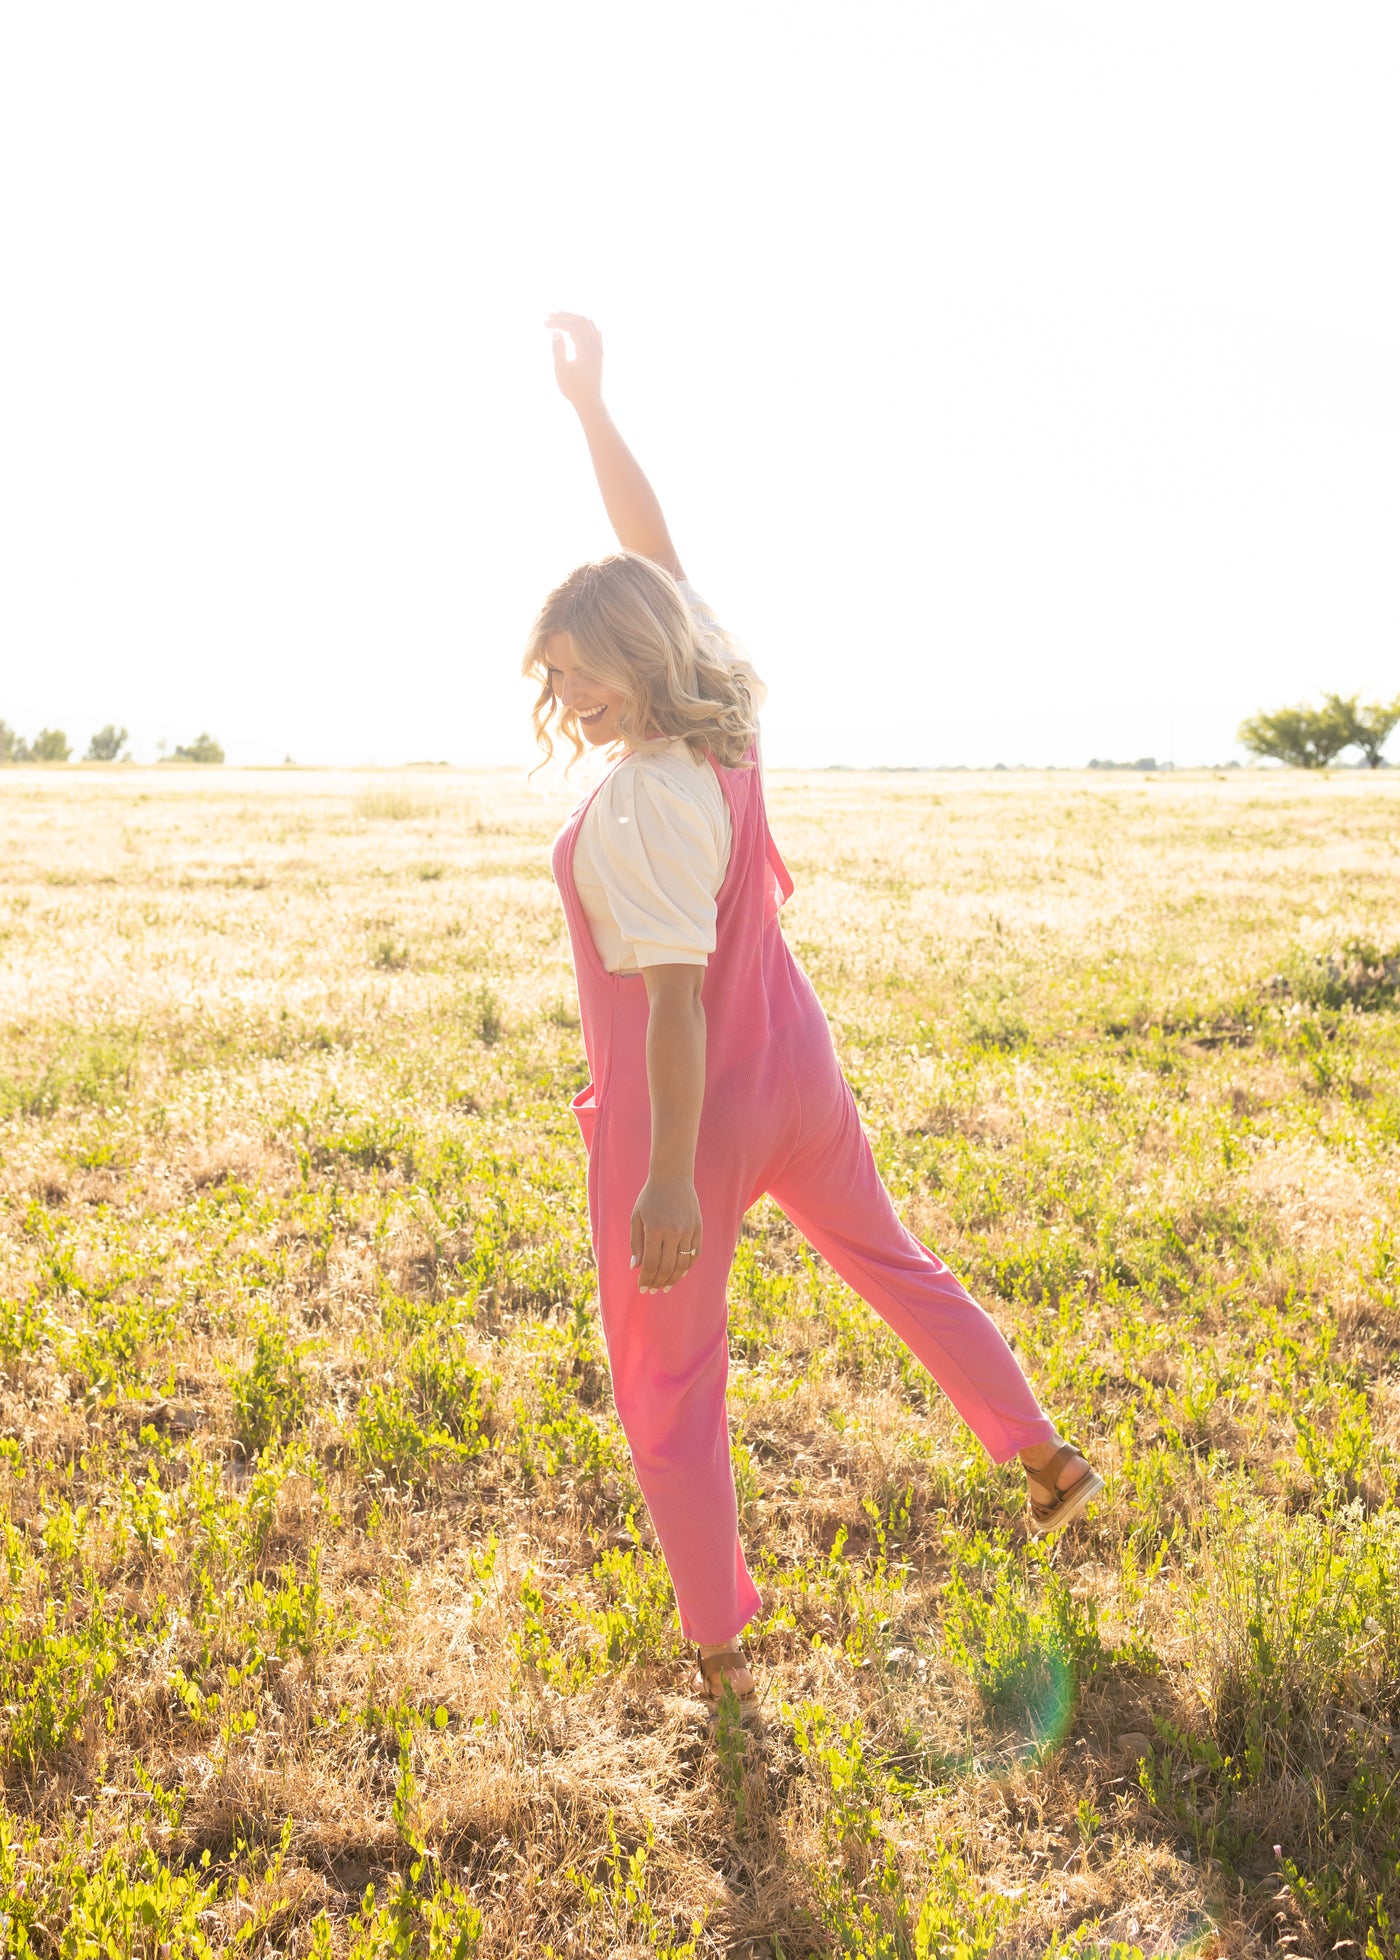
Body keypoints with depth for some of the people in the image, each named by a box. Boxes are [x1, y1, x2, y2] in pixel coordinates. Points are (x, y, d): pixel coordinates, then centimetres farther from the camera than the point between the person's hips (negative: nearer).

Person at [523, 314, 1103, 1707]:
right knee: (891, 1263, 30)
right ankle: (1044, 1457, 45)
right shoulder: (721, 714, -4)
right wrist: (589, 405, 7)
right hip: (796, 1080, 8)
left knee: (669, 1394, 10)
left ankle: (719, 1656, 24)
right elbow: (654, 552, 7)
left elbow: (674, 998, -28)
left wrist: (669, 1182, -26)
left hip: (693, 1115, -8)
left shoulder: (638, 805, -25)